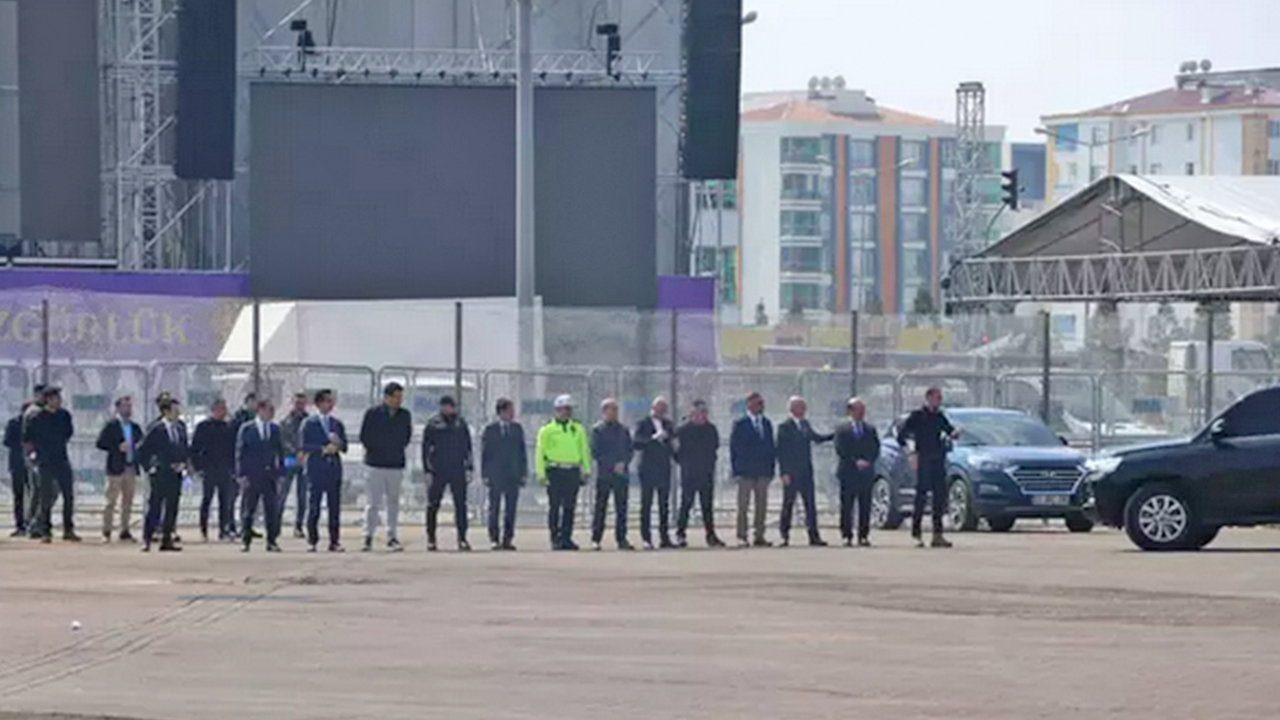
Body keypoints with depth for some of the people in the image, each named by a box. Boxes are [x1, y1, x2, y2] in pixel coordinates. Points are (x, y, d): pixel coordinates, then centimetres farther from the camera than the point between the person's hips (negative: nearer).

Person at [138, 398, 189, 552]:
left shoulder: (180, 429, 11)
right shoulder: (156, 429, -7)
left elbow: (185, 450, 18)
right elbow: (143, 451, -6)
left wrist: (183, 464, 2)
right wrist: (150, 468, -8)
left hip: (176, 474, 6)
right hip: (160, 474, -6)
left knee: (172, 508, 6)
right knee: (155, 507, -5)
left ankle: (167, 540, 12)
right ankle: (147, 540, -1)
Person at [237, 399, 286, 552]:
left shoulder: (275, 429, 10)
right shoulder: (246, 429, 0)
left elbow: (280, 452, 14)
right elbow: (240, 452, -1)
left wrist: (279, 472, 5)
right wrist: (242, 475, -8)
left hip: (270, 475, 2)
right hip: (252, 475, -2)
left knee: (271, 509, -2)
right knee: (249, 509, 1)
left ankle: (272, 541, 2)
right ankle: (246, 541, 9)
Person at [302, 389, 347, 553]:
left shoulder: (337, 424, 15)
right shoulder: (308, 423, 3)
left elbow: (344, 447, 13)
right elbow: (303, 446, -6)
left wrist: (337, 443, -9)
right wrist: (322, 449, -14)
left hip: (334, 467, 4)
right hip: (316, 469, -4)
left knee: (334, 507, 1)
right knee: (314, 507, -4)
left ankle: (334, 542, 4)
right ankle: (312, 541, 3)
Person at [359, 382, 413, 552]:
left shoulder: (405, 416, 5)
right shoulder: (372, 414, -4)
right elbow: (364, 437, 3)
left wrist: (398, 450, 10)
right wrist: (375, 451, 3)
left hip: (396, 466, 3)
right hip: (375, 466, -3)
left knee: (393, 503, 6)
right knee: (373, 503, -2)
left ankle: (391, 537, 11)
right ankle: (368, 537, 5)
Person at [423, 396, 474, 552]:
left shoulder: (461, 424, 8)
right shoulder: (433, 424, -1)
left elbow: (467, 447, 13)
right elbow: (425, 449, 0)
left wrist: (468, 469, 7)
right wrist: (428, 471, -6)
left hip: (458, 471, 2)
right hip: (438, 472, -2)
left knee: (461, 504, 1)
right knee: (433, 506, 0)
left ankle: (462, 538, 4)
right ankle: (431, 538, 7)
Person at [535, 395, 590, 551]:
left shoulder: (578, 429, 13)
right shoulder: (547, 430, 2)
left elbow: (584, 450, 16)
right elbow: (540, 453, 1)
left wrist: (586, 469, 7)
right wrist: (541, 474, -6)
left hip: (573, 472, 3)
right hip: (555, 471, -3)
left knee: (570, 507, 2)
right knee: (554, 506, -2)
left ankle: (566, 538, 7)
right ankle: (555, 539, 2)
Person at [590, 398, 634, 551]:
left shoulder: (623, 430, 13)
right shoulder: (598, 429, 0)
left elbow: (630, 450, 11)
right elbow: (595, 453, -5)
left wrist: (623, 464, -7)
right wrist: (612, 466, -11)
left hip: (622, 474, 4)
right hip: (604, 474, -4)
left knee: (622, 508, 2)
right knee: (600, 508, -1)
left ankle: (621, 539, 6)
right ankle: (595, 540, 3)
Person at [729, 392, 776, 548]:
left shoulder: (766, 424, 12)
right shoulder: (740, 424, -2)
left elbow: (771, 447, 15)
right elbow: (734, 448, -3)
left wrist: (772, 467, 6)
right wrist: (737, 471, -9)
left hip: (763, 472, 5)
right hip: (746, 471, -5)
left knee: (762, 505, 4)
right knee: (743, 506, -4)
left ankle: (759, 536, 8)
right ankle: (741, 537, -2)